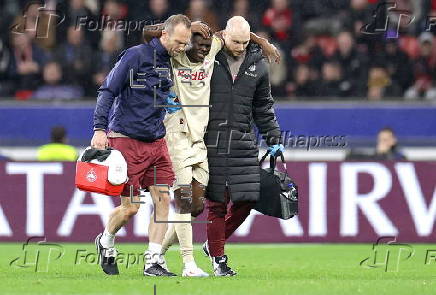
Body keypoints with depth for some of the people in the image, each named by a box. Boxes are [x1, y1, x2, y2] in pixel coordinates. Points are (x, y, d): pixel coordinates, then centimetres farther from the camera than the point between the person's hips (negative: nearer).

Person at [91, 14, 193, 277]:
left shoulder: (172, 62, 11)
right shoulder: (136, 56, -10)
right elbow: (107, 92, -12)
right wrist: (100, 128, -20)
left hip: (156, 142, 6)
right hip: (126, 138, -6)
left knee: (163, 199, -4)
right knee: (130, 207, -5)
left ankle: (153, 263, 1)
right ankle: (105, 242, 24)